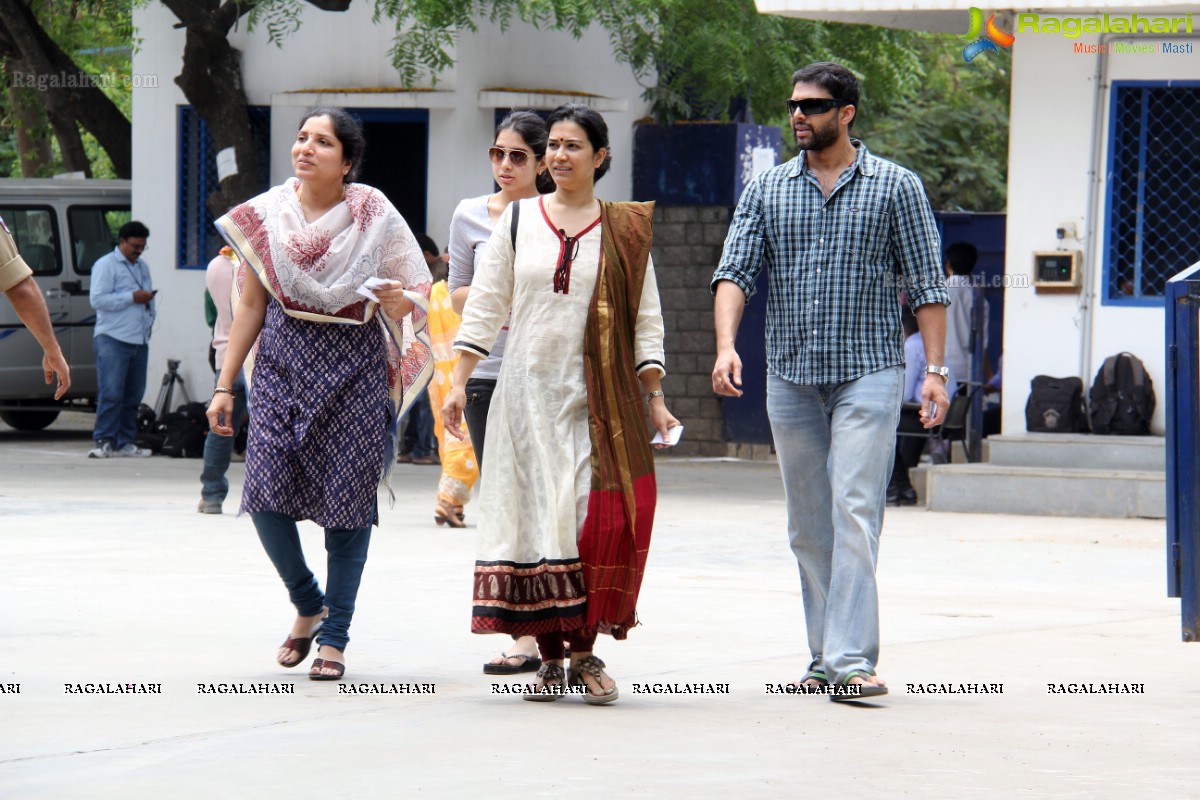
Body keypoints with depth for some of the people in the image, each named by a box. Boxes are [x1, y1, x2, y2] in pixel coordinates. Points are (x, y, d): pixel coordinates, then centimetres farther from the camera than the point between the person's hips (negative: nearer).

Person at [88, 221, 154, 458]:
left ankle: (125, 443, 11)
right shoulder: (105, 265, -2)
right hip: (113, 340, -7)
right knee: (111, 394, -11)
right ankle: (105, 442, -10)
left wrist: (150, 315, 12)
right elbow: (98, 299, -13)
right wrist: (132, 298, -14)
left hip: (139, 339, 7)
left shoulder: (142, 267, 22)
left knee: (133, 395, 6)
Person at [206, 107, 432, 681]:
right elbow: (251, 306, 9)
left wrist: (399, 301, -22)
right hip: (282, 364, 2)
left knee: (347, 503, -3)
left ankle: (334, 638, 7)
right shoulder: (267, 215, 3)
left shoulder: (375, 217, -2)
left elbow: (418, 298, 3)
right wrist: (225, 386, 7)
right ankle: (308, 606, 16)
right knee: (266, 493, -9)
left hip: (355, 370, -2)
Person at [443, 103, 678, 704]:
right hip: (528, 393, 1)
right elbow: (485, 305, 8)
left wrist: (655, 398, 0)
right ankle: (549, 657, 5)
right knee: (535, 517, -2)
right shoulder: (517, 220, 8)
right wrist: (459, 382, 1)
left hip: (601, 400, -1)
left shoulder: (624, 232, 6)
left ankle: (585, 652, 1)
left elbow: (645, 321, 7)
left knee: (603, 520, -9)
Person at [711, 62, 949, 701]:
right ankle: (825, 655, 14)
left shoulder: (895, 187, 3)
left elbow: (925, 284, 3)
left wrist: (934, 369, -5)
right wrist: (726, 345, -16)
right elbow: (736, 271, 1)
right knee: (807, 524, 7)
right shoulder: (767, 190, 10)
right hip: (790, 377, 4)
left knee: (855, 511, -14)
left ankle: (853, 661, -20)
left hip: (868, 371, -4)